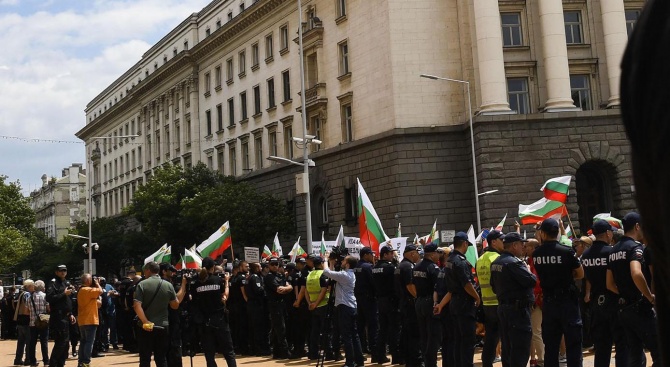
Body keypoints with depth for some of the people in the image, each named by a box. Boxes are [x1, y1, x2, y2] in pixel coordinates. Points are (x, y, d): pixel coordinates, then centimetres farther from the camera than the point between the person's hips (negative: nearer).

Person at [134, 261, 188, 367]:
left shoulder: (142, 284, -6)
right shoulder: (168, 285, 1)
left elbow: (137, 306, -17)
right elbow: (175, 305, 6)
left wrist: (145, 322, -18)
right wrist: (183, 285, 13)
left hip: (146, 327, -2)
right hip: (163, 326, 2)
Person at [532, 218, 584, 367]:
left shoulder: (536, 254, -1)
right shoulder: (567, 251, -11)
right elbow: (580, 274, -1)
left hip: (548, 301, 3)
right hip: (567, 300, -3)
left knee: (550, 345, 10)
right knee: (573, 343, 2)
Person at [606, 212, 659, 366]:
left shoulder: (614, 251, 13)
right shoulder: (635, 246, -13)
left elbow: (610, 284, 16)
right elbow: (636, 274, -31)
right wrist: (650, 297, -20)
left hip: (624, 308, 8)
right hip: (640, 308, -8)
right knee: (659, 353, 1)